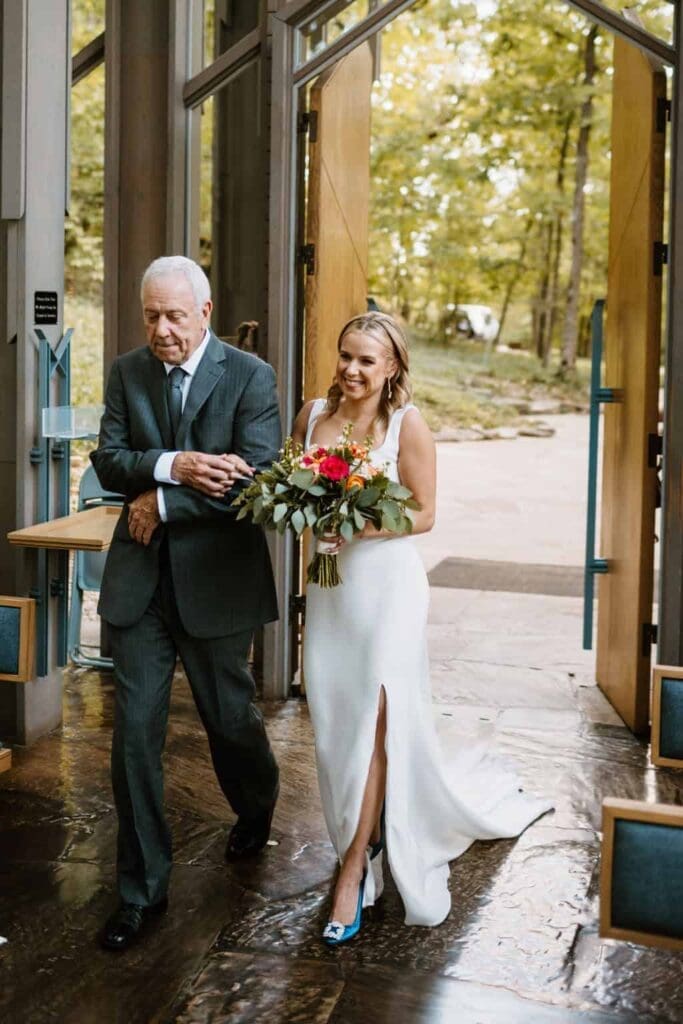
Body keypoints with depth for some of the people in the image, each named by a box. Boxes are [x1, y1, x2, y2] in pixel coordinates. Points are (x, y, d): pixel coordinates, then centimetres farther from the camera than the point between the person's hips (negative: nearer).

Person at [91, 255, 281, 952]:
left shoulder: (249, 376, -6)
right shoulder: (127, 373, 6)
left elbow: (256, 477, -16)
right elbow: (108, 461, -4)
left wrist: (162, 503, -14)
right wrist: (173, 466, -22)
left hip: (217, 579, -2)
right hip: (140, 580, 3)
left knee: (229, 718, 13)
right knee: (135, 730, 1)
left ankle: (255, 811, 47)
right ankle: (141, 889, 14)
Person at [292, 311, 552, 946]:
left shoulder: (407, 425, -9)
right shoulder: (313, 414, 4)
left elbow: (423, 514, -8)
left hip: (385, 582, -5)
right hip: (328, 582, 5)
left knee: (376, 718, -7)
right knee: (333, 719, 7)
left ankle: (354, 867, 1)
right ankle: (367, 839, 31)